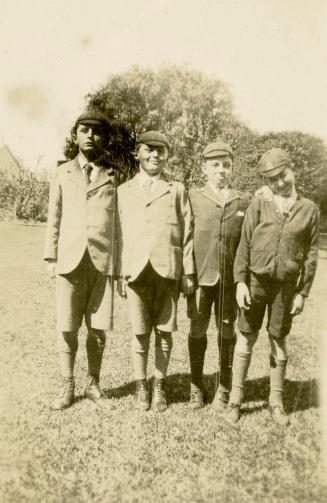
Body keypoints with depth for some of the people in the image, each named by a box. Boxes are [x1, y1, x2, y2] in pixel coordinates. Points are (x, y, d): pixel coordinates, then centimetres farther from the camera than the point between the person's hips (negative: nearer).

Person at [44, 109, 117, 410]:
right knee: (67, 328, 3)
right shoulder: (62, 173, 12)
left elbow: (120, 223, 6)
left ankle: (93, 385, 21)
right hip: (70, 261, 1)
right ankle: (68, 388, 18)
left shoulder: (113, 177, 9)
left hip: (103, 262, 0)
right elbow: (54, 219, 10)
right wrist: (51, 258, 3)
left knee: (98, 329, 4)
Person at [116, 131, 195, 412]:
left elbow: (187, 233, 6)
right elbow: (119, 236, 8)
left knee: (164, 332, 7)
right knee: (140, 333, 6)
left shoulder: (177, 190, 11)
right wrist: (119, 273, 2)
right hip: (136, 271, 0)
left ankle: (160, 386, 22)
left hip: (168, 271, 0)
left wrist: (188, 273, 0)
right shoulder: (124, 191, 12)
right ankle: (141, 386, 22)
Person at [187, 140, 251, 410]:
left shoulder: (245, 201, 4)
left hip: (231, 278, 1)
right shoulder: (192, 198, 0)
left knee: (227, 330, 10)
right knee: (198, 329, 8)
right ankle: (196, 386, 24)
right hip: (200, 276, -1)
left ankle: (224, 388, 25)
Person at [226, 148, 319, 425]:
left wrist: (303, 292, -1)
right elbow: (244, 245, -3)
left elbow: (311, 254, 2)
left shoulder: (309, 209, 0)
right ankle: (236, 398, 19)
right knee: (247, 338, 6)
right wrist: (240, 282, -11)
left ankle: (276, 401, 27)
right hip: (255, 280, -1)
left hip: (286, 285, 1)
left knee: (279, 341, 11)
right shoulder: (258, 205, -3)